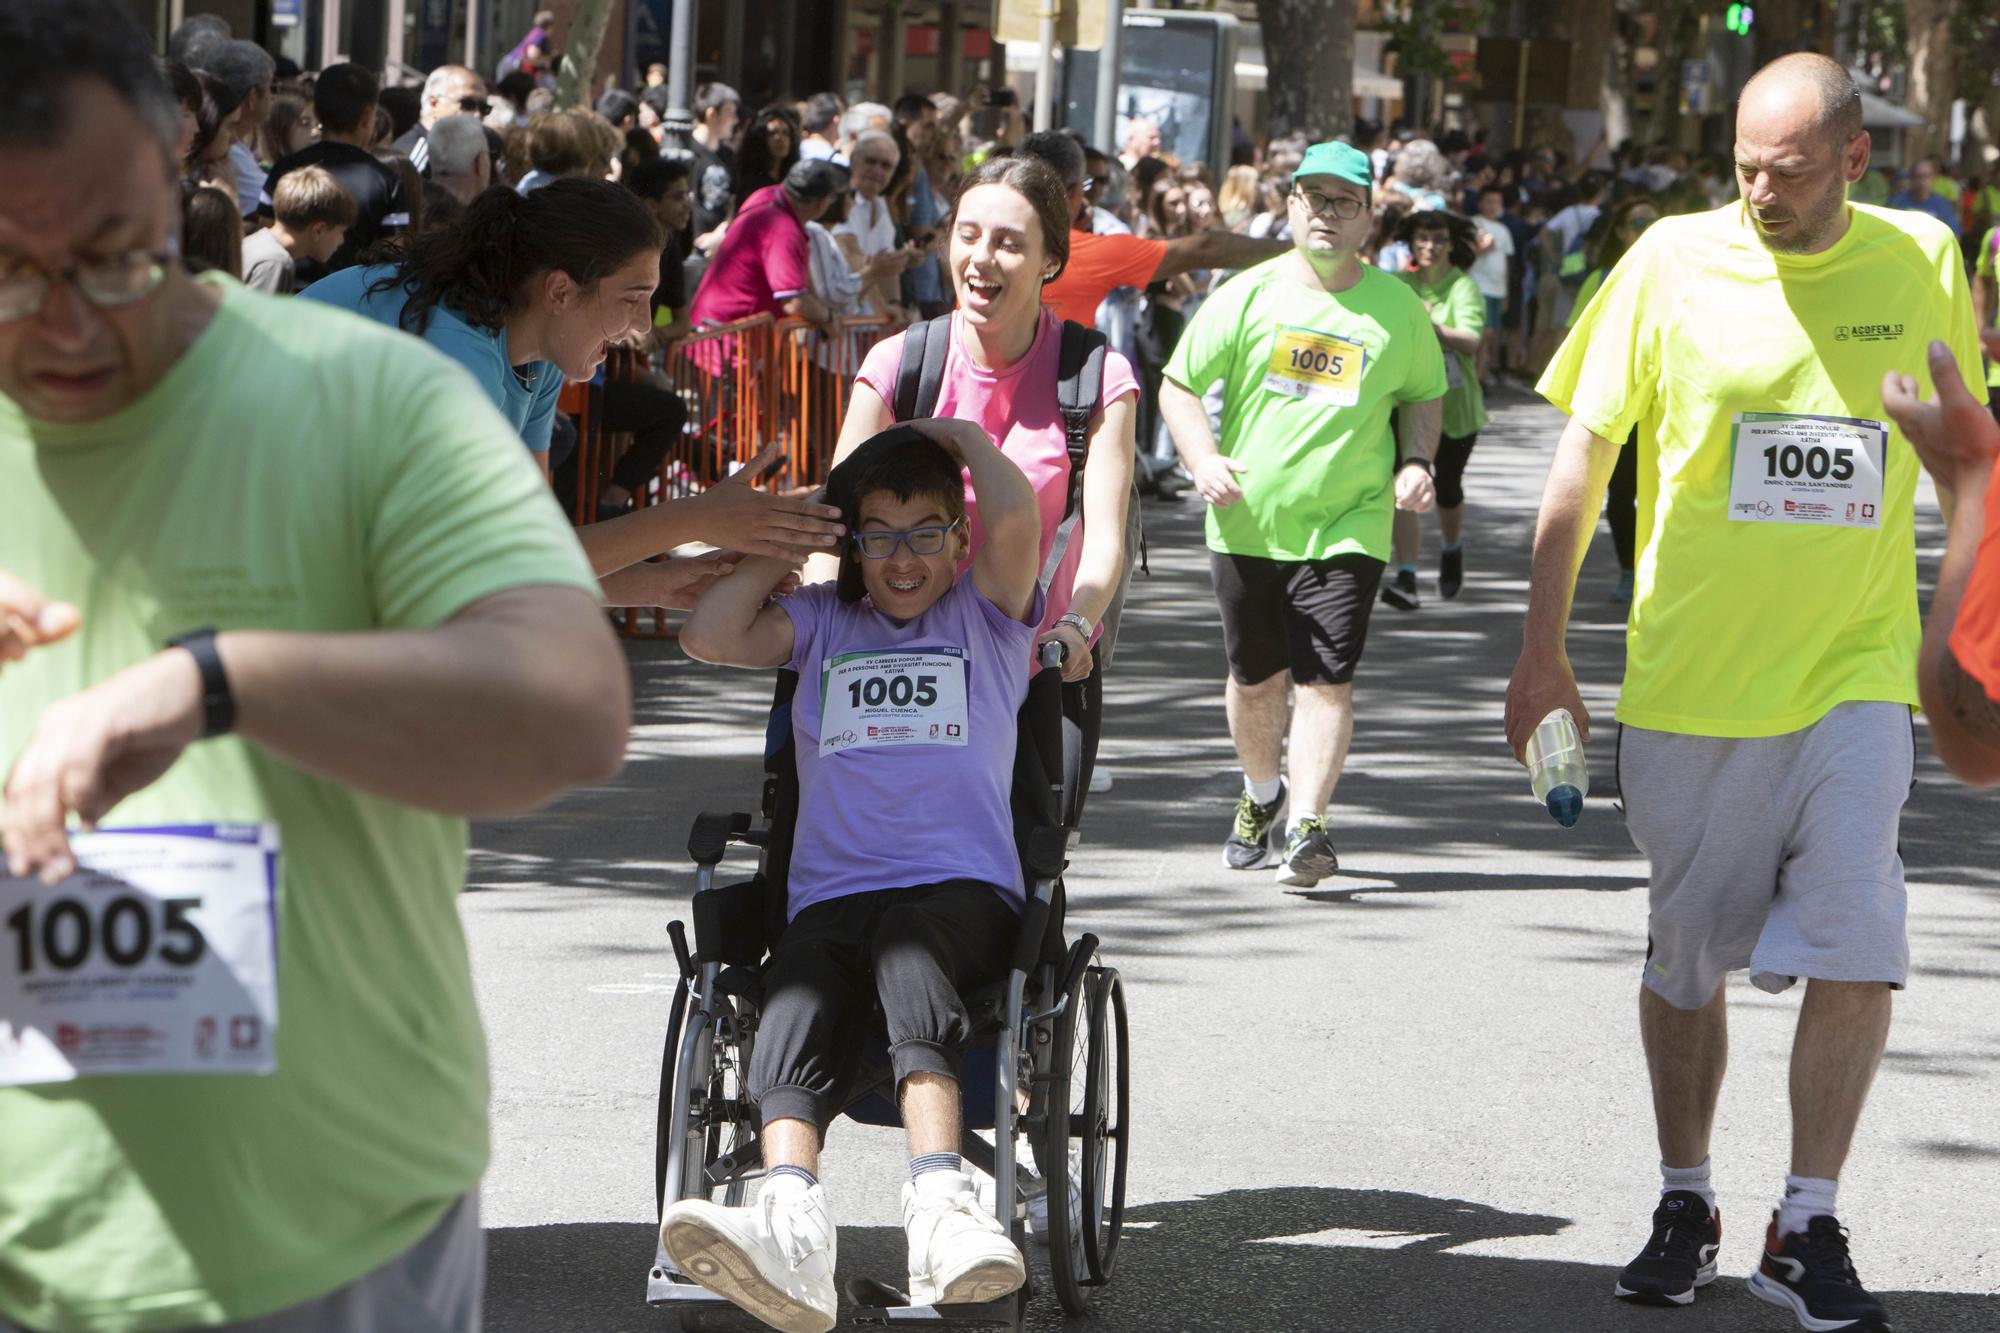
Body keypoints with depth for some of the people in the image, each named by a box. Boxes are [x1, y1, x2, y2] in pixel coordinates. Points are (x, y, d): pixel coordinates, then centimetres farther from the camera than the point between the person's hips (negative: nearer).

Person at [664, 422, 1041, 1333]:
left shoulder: (985, 617, 19)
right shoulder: (822, 623, 27)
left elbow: (1014, 516, -2)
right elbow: (709, 637, 9)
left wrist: (963, 436, 16)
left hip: (964, 890, -2)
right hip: (830, 897, 2)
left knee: (907, 947, -38)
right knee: (797, 997, -32)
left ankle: (941, 1209, -57)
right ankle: (791, 1225, -59)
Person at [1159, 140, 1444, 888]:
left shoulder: (1397, 309, 4)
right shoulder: (1245, 295, 1)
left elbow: (1422, 394, 19)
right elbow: (1179, 386, 5)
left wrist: (1415, 462, 0)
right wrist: (1202, 458, -12)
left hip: (1347, 525, -1)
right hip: (1247, 523, 1)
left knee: (1326, 678, -11)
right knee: (1254, 677, 13)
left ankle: (1308, 826, -10)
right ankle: (1262, 796, 37)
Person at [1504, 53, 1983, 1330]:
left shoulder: (1924, 264, 0)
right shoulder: (1675, 262, -5)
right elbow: (1584, 453, 1)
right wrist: (1543, 646, 0)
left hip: (1855, 673, 0)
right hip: (1689, 682, 0)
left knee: (1858, 945, -11)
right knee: (1687, 954, 10)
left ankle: (1808, 1228, -1)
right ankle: (1685, 1210, 26)